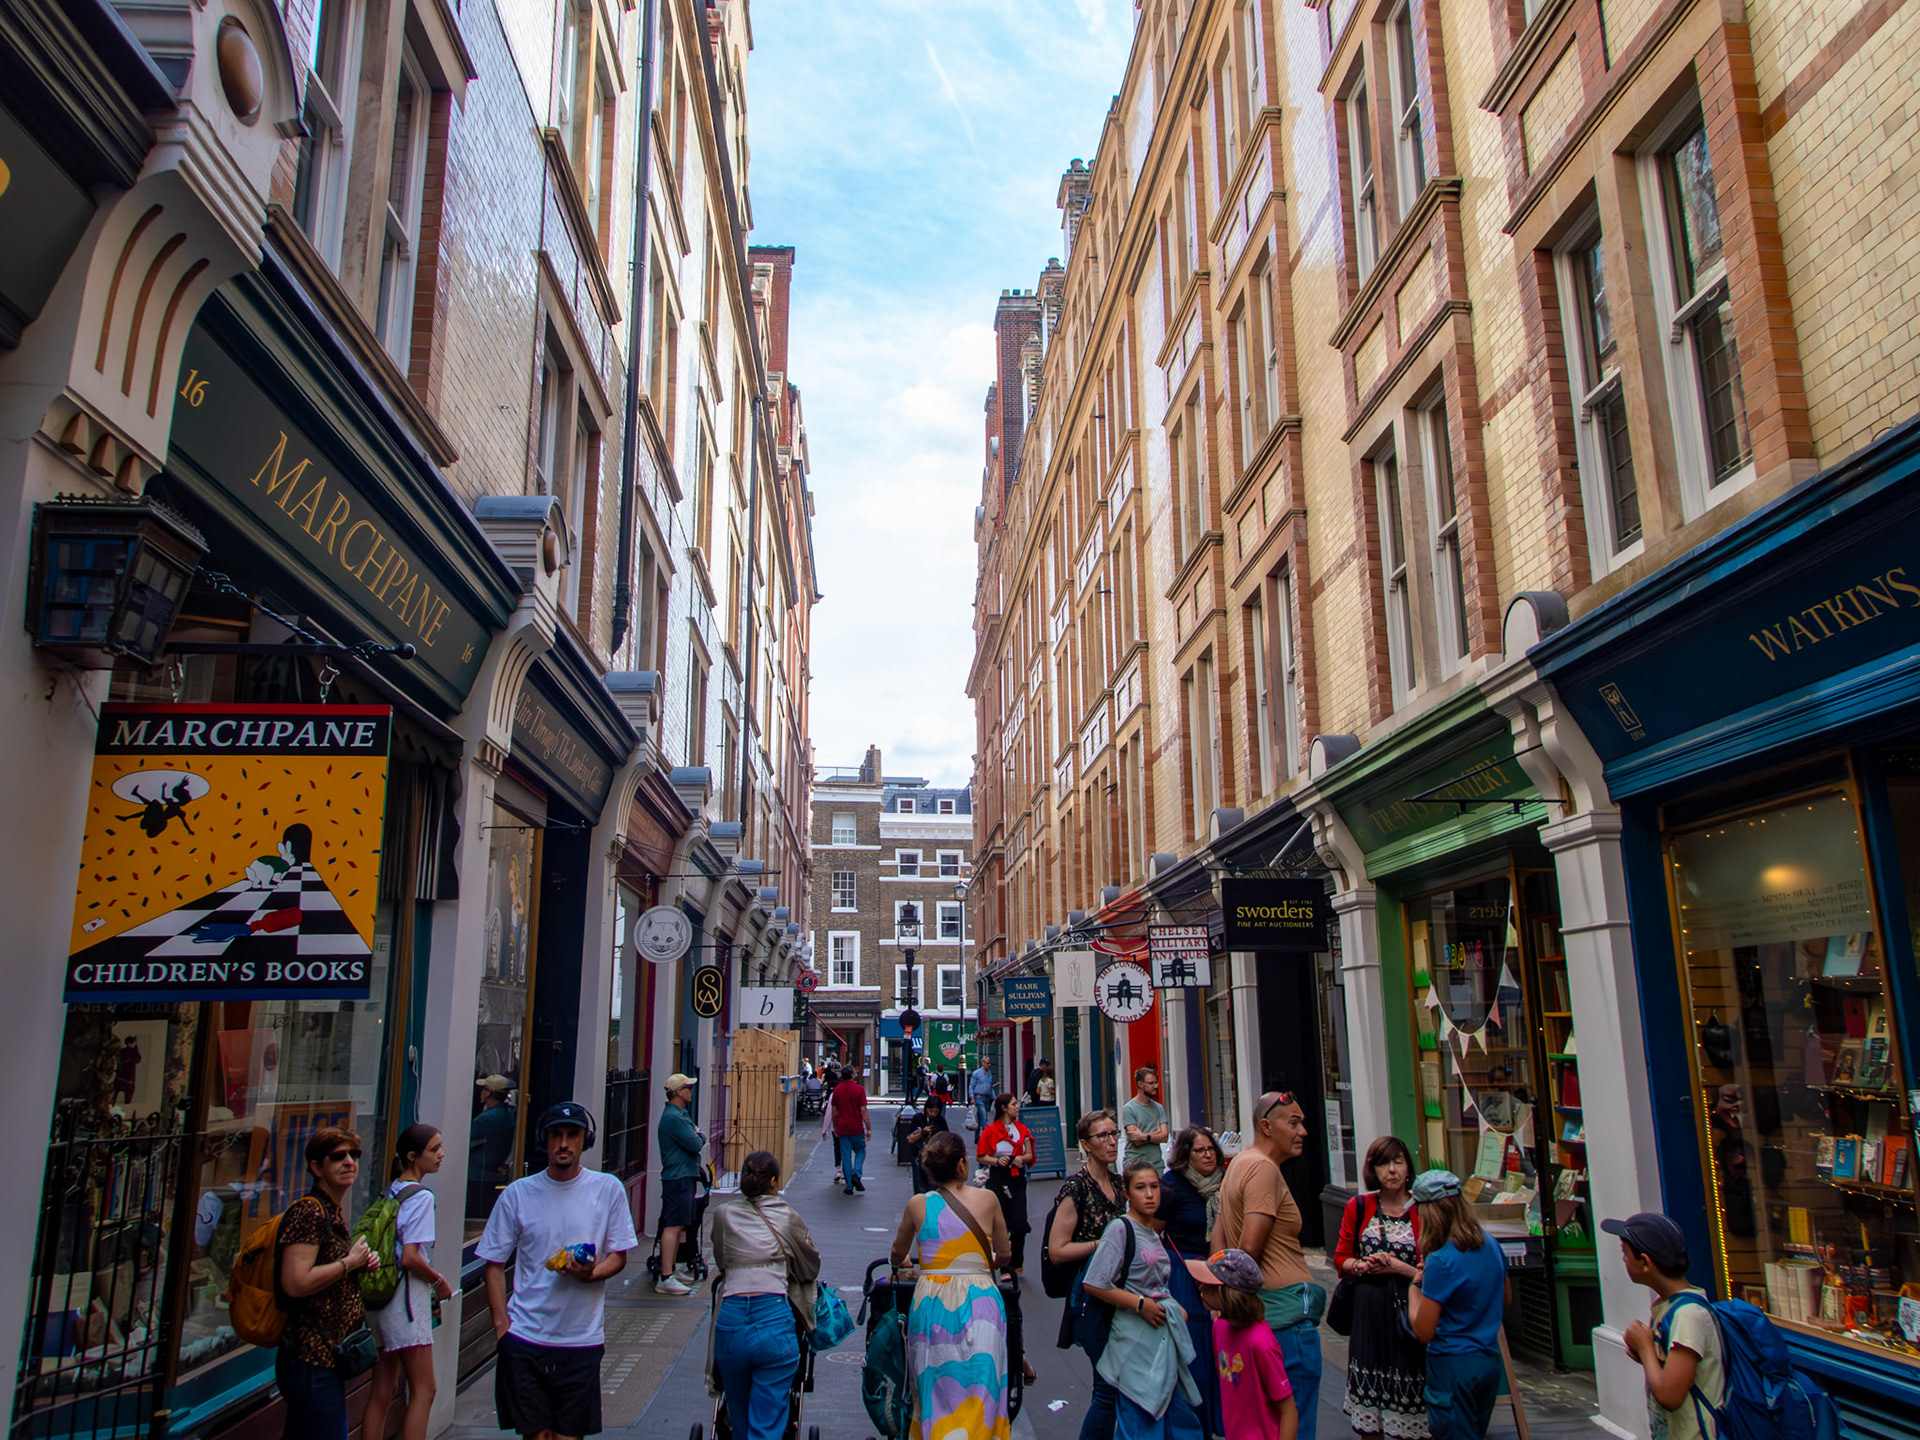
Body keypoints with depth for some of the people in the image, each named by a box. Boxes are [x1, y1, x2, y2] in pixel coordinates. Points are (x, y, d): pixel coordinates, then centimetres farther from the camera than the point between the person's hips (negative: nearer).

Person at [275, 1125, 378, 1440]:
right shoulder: (308, 1213, -16)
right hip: (312, 1360, -10)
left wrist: (363, 1263, 10)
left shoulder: (335, 1214, 15)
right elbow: (296, 1283, -26)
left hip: (328, 1356, 10)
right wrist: (350, 1262, -15)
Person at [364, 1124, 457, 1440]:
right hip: (406, 1298, -8)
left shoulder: (389, 1192, 10)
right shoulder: (421, 1196, -15)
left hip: (380, 1296, 8)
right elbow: (410, 1257, -21)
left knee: (382, 1390, 12)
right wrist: (439, 1282, -6)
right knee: (423, 1390, -1)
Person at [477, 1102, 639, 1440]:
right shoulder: (518, 1193, 1)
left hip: (582, 1340, 0)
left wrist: (592, 1273, -17)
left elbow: (618, 1257, 4)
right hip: (524, 1338, 0)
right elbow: (495, 1264, 6)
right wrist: (501, 1325, -3)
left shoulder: (608, 1189, 0)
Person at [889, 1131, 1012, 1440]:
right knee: (979, 1394, 7)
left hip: (931, 1300, 1)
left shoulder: (917, 1205, 0)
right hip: (979, 1302, -1)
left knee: (934, 1394, 13)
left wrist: (901, 1262, 40)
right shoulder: (987, 1200, -2)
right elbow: (1004, 1255, 10)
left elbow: (898, 1255, 17)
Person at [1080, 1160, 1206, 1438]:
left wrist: (1177, 1309, 6)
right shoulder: (1120, 1228, -13)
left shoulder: (1154, 1234, 11)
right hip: (1137, 1338, -8)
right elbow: (1094, 1285, -17)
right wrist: (1140, 1304, -17)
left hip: (1165, 1331, 8)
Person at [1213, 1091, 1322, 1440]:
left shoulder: (1239, 1163, 15)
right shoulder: (1263, 1168, -16)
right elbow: (1250, 1247, -22)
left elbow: (1219, 1238, 18)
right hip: (1287, 1313, -10)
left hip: (1259, 1315, 10)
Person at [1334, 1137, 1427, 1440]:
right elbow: (1341, 1259, 10)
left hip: (1407, 1311, -2)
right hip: (1367, 1311, 3)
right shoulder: (1358, 1207, 5)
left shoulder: (1423, 1210, -4)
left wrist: (1398, 1267, -15)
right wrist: (1363, 1266, -9)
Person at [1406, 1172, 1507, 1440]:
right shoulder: (1490, 1246, 0)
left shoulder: (1441, 1261, -22)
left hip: (1453, 1366, -8)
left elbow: (1423, 1332, -18)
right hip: (1490, 1362, 8)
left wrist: (1414, 1288, -3)